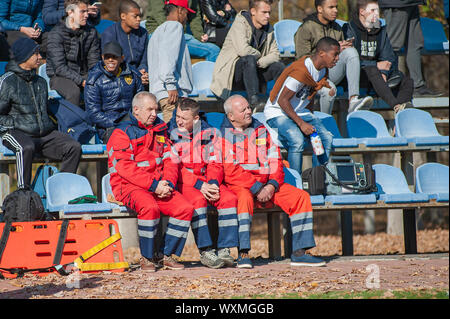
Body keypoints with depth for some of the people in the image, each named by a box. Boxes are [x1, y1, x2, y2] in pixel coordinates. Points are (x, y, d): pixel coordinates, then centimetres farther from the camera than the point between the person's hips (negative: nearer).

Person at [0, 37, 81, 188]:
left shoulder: (41, 82, 21)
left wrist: (49, 125, 16)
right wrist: (15, 124, -11)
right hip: (16, 133, -6)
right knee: (26, 148, -40)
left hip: (44, 134, 6)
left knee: (74, 147, -17)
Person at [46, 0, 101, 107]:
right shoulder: (56, 34, -12)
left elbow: (94, 62, 9)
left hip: (83, 74, 5)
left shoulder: (91, 32, 7)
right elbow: (59, 67, -18)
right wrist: (81, 81, -25)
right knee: (74, 91, -36)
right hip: (59, 77, -5)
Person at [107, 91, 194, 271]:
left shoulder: (159, 131, 17)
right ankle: (147, 257, -19)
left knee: (185, 208, -17)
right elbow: (124, 167, -15)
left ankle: (165, 255, -5)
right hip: (128, 186, -6)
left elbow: (169, 160, 14)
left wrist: (168, 183, -8)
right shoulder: (122, 133, -5)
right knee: (150, 207, -36)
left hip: (159, 186, 6)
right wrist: (153, 185, -20)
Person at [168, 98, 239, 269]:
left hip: (207, 181, 4)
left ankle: (224, 249, -22)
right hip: (183, 183, -4)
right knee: (198, 200, -34)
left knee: (229, 198, -23)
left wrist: (213, 184, -15)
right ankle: (205, 251, -31)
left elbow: (215, 164, 6)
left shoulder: (208, 133, 7)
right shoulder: (171, 135, -4)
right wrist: (200, 186, -20)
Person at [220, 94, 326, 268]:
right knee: (245, 198, -39)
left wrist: (272, 185, -8)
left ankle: (299, 253, -13)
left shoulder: (261, 130, 15)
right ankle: (243, 254, -41)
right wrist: (256, 188, -20)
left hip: (266, 184, 6)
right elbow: (230, 171, -13)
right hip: (239, 185, -6)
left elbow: (275, 160, 10)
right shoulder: (224, 135, -2)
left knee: (301, 197, -12)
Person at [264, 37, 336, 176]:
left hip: (299, 112, 8)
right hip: (278, 112, -8)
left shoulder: (323, 71, 2)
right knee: (297, 141, -33)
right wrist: (301, 123, -23)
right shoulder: (301, 71, -27)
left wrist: (309, 117, 3)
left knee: (326, 138, -11)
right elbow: (282, 101, -25)